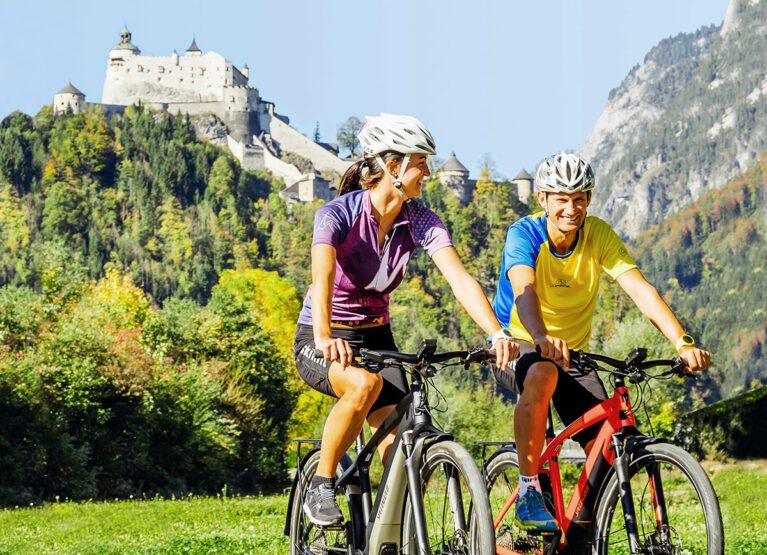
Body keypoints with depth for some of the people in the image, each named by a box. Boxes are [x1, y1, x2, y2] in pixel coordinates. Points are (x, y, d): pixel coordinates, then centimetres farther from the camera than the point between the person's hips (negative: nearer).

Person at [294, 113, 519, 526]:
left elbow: (459, 278, -20)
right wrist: (324, 338, -56)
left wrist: (498, 334, -36)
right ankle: (321, 487, -19)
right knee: (365, 384, -37)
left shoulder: (420, 222, -7)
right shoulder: (337, 214, -21)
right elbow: (322, 278, -37)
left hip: (375, 337, 4)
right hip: (323, 343, -4)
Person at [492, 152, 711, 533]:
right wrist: (542, 338, -59)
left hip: (573, 352, 4)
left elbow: (641, 290, -20)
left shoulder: (599, 235, -10)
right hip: (519, 345, -4)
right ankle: (528, 494, -31)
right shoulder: (524, 234, -19)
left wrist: (683, 343, -35)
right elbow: (524, 291, -37)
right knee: (542, 376, -40)